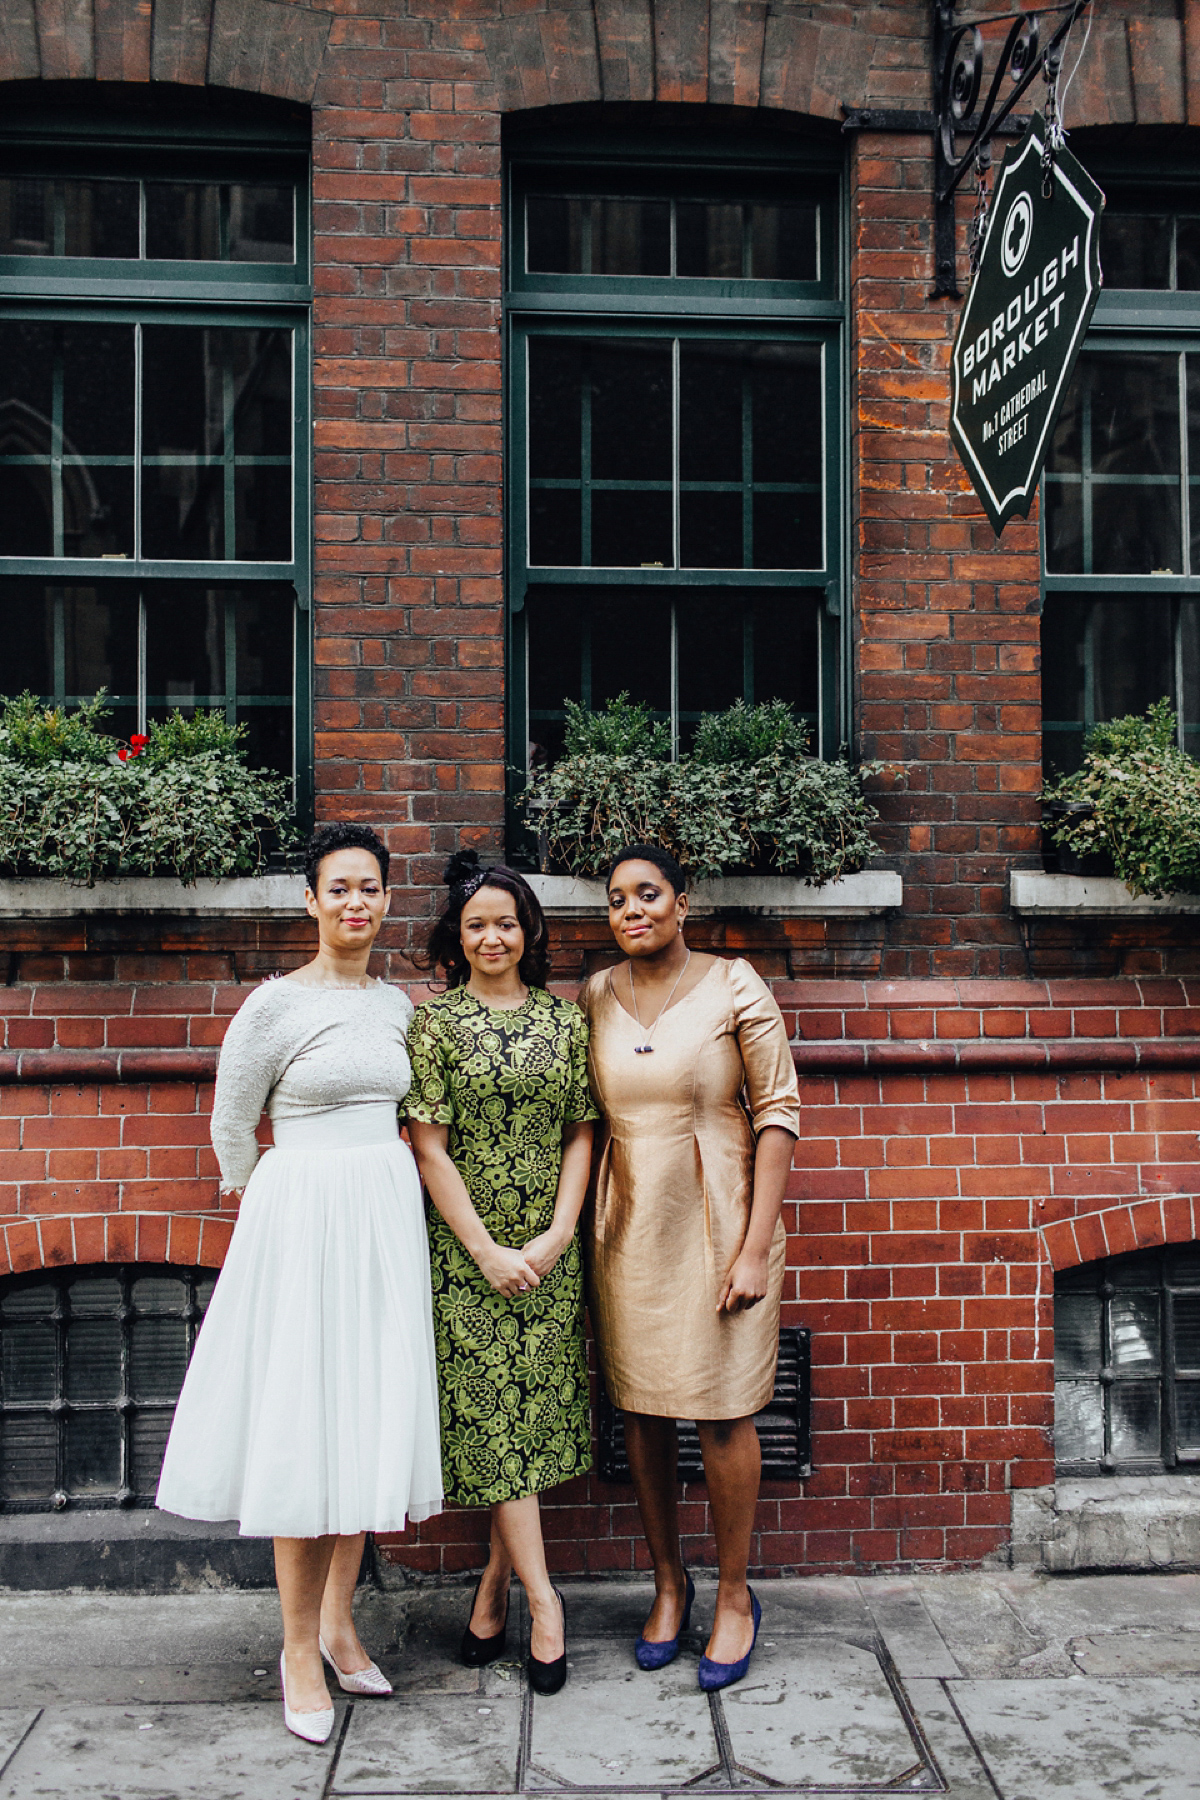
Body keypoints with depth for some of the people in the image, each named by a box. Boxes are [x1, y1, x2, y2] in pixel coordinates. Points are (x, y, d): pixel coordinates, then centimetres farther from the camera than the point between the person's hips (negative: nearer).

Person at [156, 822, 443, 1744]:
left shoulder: (398, 1004, 9)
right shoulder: (276, 1004, -7)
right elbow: (232, 1130, 1)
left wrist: (374, 1196, 14)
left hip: (389, 1218, 5)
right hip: (301, 1219, -5)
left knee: (368, 1420, 11)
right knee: (303, 1424, -1)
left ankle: (339, 1621, 27)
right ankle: (300, 1650, 14)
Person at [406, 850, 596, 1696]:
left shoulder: (565, 1019, 6)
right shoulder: (435, 1021, -3)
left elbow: (581, 1133, 6)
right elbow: (430, 1148, -6)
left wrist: (560, 1232, -6)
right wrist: (487, 1251, -10)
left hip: (550, 1251, 3)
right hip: (468, 1252, -3)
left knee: (536, 1409, 7)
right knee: (491, 1413, -1)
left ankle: (496, 1580, 23)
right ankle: (542, 1596, 9)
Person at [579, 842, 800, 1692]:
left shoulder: (733, 987, -7)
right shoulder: (592, 998, 4)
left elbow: (779, 1113, -8)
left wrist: (755, 1246, -13)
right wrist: (572, 1231, 4)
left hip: (716, 1228, -3)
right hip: (626, 1231, 4)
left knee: (723, 1415, 5)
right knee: (642, 1412, 12)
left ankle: (736, 1595, 25)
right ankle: (669, 1581, 32)